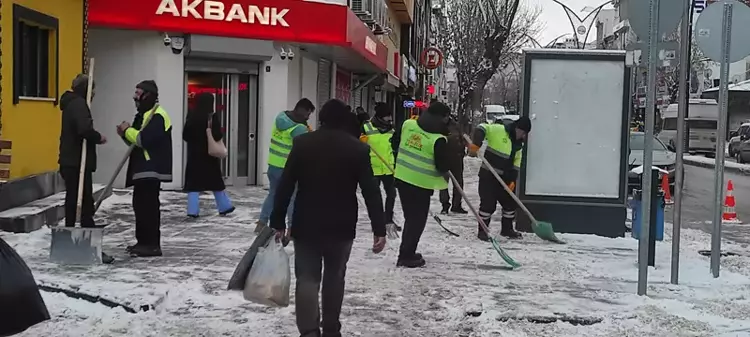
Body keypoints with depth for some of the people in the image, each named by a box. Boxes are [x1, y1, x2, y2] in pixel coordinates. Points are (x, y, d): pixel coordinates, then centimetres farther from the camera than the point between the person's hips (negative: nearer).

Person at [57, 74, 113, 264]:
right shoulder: (78, 103, -13)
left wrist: (94, 138, 6)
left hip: (71, 162, 10)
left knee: (73, 202, 15)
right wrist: (99, 138, -12)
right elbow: (85, 129, -29)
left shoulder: (72, 103, 18)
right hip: (78, 163, -10)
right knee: (85, 205, -10)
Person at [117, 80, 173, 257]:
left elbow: (144, 139, -24)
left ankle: (152, 245, -5)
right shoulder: (143, 114, 20)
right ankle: (143, 241, 22)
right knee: (140, 204, 14)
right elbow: (136, 141, 22)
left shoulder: (157, 116, -14)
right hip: (142, 168, 11)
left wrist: (127, 130, -9)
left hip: (151, 170, -11)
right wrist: (125, 133, 2)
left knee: (149, 206, -9)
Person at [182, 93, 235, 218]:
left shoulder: (192, 116, -2)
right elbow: (217, 136, -16)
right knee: (216, 181, 11)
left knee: (194, 182, 4)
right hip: (210, 154, -2)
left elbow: (185, 135, 1)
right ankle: (224, 206, 19)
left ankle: (193, 210, -4)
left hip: (194, 154, 2)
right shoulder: (213, 117, -12)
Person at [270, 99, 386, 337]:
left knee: (307, 278, 1)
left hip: (306, 225, 0)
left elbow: (285, 185, -3)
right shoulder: (358, 148, -3)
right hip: (341, 227, 1)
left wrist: (277, 222, 2)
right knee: (334, 278, 16)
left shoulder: (302, 143, -1)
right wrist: (379, 229, -5)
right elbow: (371, 191, -7)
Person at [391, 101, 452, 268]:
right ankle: (406, 256, 9)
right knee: (417, 219, 7)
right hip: (421, 183, -6)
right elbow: (443, 165, -16)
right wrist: (445, 170, 7)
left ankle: (407, 252, 29)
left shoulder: (407, 124, -1)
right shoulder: (438, 139, -19)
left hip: (402, 178, 7)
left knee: (410, 217, 20)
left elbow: (395, 141, 13)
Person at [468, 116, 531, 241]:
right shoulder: (498, 130, -11)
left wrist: (512, 179, 5)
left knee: (510, 203, 11)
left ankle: (507, 229, 27)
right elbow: (482, 128, -17)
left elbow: (516, 162, 13)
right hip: (488, 175, -7)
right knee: (488, 204, -7)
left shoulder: (519, 143, 11)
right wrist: (476, 144, -31)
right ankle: (482, 230, 6)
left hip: (504, 178, 7)